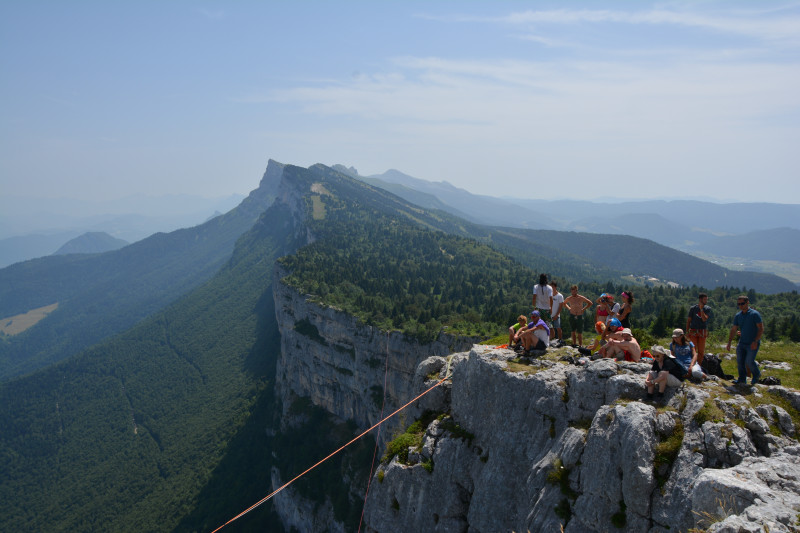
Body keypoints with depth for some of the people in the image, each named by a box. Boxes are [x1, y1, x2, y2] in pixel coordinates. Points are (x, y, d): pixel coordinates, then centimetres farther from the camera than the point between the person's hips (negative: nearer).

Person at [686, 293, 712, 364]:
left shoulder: (707, 309, 4)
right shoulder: (693, 308, 1)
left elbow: (704, 319, -11)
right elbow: (688, 320, 5)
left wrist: (701, 309, -14)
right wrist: (687, 332, 1)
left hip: (702, 332, 2)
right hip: (693, 332, -1)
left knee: (701, 351, 4)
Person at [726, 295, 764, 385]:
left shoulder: (755, 314, -10)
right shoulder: (738, 316, 7)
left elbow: (761, 329, -13)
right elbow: (733, 330, 12)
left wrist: (755, 341, -21)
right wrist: (729, 342, 7)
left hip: (753, 344, -6)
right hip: (742, 343, 6)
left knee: (749, 361, -10)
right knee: (740, 361, 2)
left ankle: (757, 375, 18)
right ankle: (742, 379, 14)